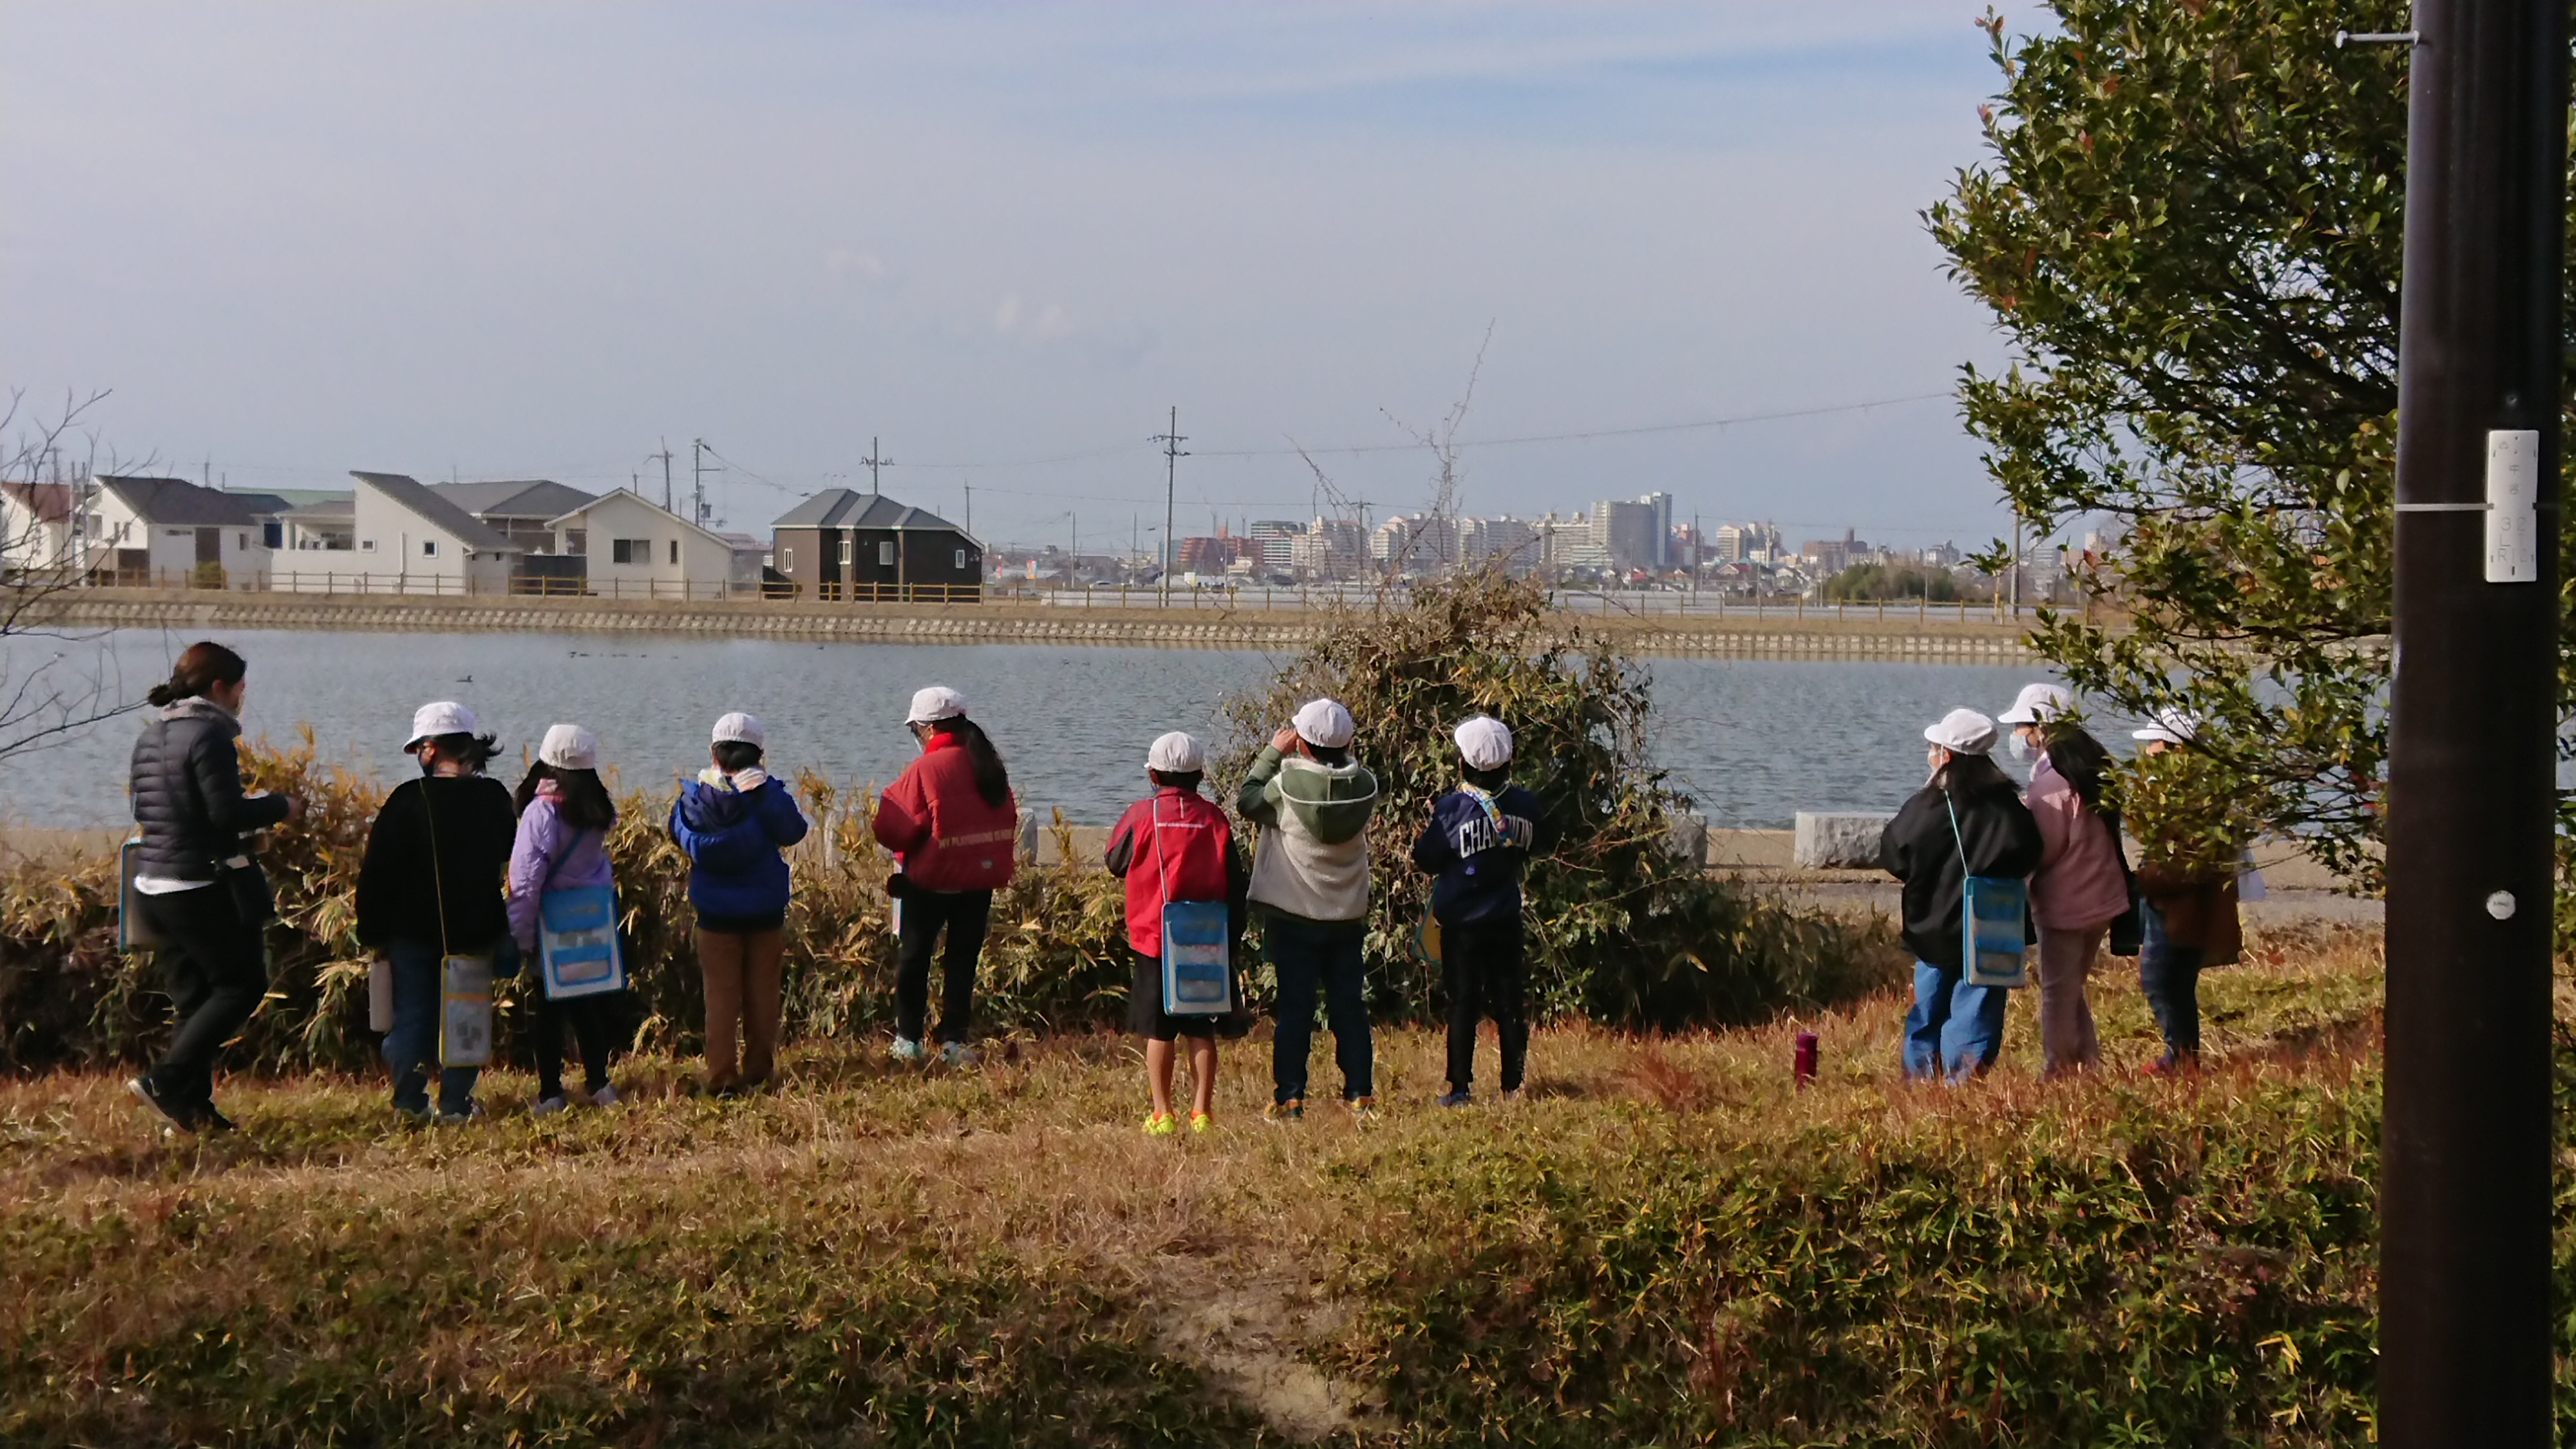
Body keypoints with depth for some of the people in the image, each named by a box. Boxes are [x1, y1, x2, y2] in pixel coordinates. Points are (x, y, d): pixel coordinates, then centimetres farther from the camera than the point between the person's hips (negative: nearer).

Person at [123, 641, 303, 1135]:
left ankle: (192, 1105, 11)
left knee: (195, 997, 14)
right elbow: (227, 814, -20)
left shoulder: (151, 735, 13)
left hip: (152, 885, 9)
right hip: (199, 886, -9)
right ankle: (165, 1080, -8)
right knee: (242, 984, 0)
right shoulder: (209, 734, -14)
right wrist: (280, 807, -4)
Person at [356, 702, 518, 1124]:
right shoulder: (496, 799, 0)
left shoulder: (409, 800, -12)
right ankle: (456, 1102, 6)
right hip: (476, 931, 2)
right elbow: (508, 859, 11)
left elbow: (376, 872, -9)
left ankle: (410, 1100, 7)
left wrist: (373, 932, -2)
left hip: (414, 931, -2)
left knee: (412, 1014, 8)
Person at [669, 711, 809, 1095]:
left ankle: (722, 1078, 2)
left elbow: (678, 834, 5)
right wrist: (767, 786, -5)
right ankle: (758, 1074, 17)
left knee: (721, 995, 6)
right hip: (765, 910, -1)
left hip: (715, 913, 1)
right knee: (762, 992, 12)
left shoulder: (694, 796, -6)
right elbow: (793, 831, -13)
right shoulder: (766, 794, -13)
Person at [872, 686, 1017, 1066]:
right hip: (980, 881, 4)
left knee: (913, 958, 11)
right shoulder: (991, 767, 2)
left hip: (929, 881, -4)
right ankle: (953, 1041, 8)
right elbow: (1009, 821, 10)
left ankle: (908, 1040, 14)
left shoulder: (924, 770, -16)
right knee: (963, 960, 11)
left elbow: (896, 830, -16)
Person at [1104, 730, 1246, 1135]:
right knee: (1201, 1029, 8)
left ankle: (1162, 1114, 5)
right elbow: (1236, 883, 3)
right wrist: (1229, 934, 12)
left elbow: (1116, 863, 7)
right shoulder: (1213, 818, -1)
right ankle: (1202, 1112, 7)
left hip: (1155, 938, -2)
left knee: (1159, 1030, 5)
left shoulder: (1142, 815, -7)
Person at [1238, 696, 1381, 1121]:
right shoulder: (1364, 786, -9)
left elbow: (1247, 802, -2)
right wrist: (1341, 751, 6)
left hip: (1294, 916, -3)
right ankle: (1360, 1094, 13)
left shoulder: (1288, 783, -20)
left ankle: (1289, 1097, 3)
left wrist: (1273, 752, 2)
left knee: (1295, 1007, 3)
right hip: (1349, 915, 3)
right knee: (1350, 1006, 11)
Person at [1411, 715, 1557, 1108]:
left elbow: (1426, 860, -9)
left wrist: (1432, 820, 4)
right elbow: (1544, 844, 12)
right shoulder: (1524, 804, -5)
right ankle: (1513, 1086, 12)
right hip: (1506, 920, 3)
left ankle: (1461, 1087, 2)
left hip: (1461, 923, -3)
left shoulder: (1452, 807, -16)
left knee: (1463, 1002, 3)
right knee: (1509, 1001, 10)